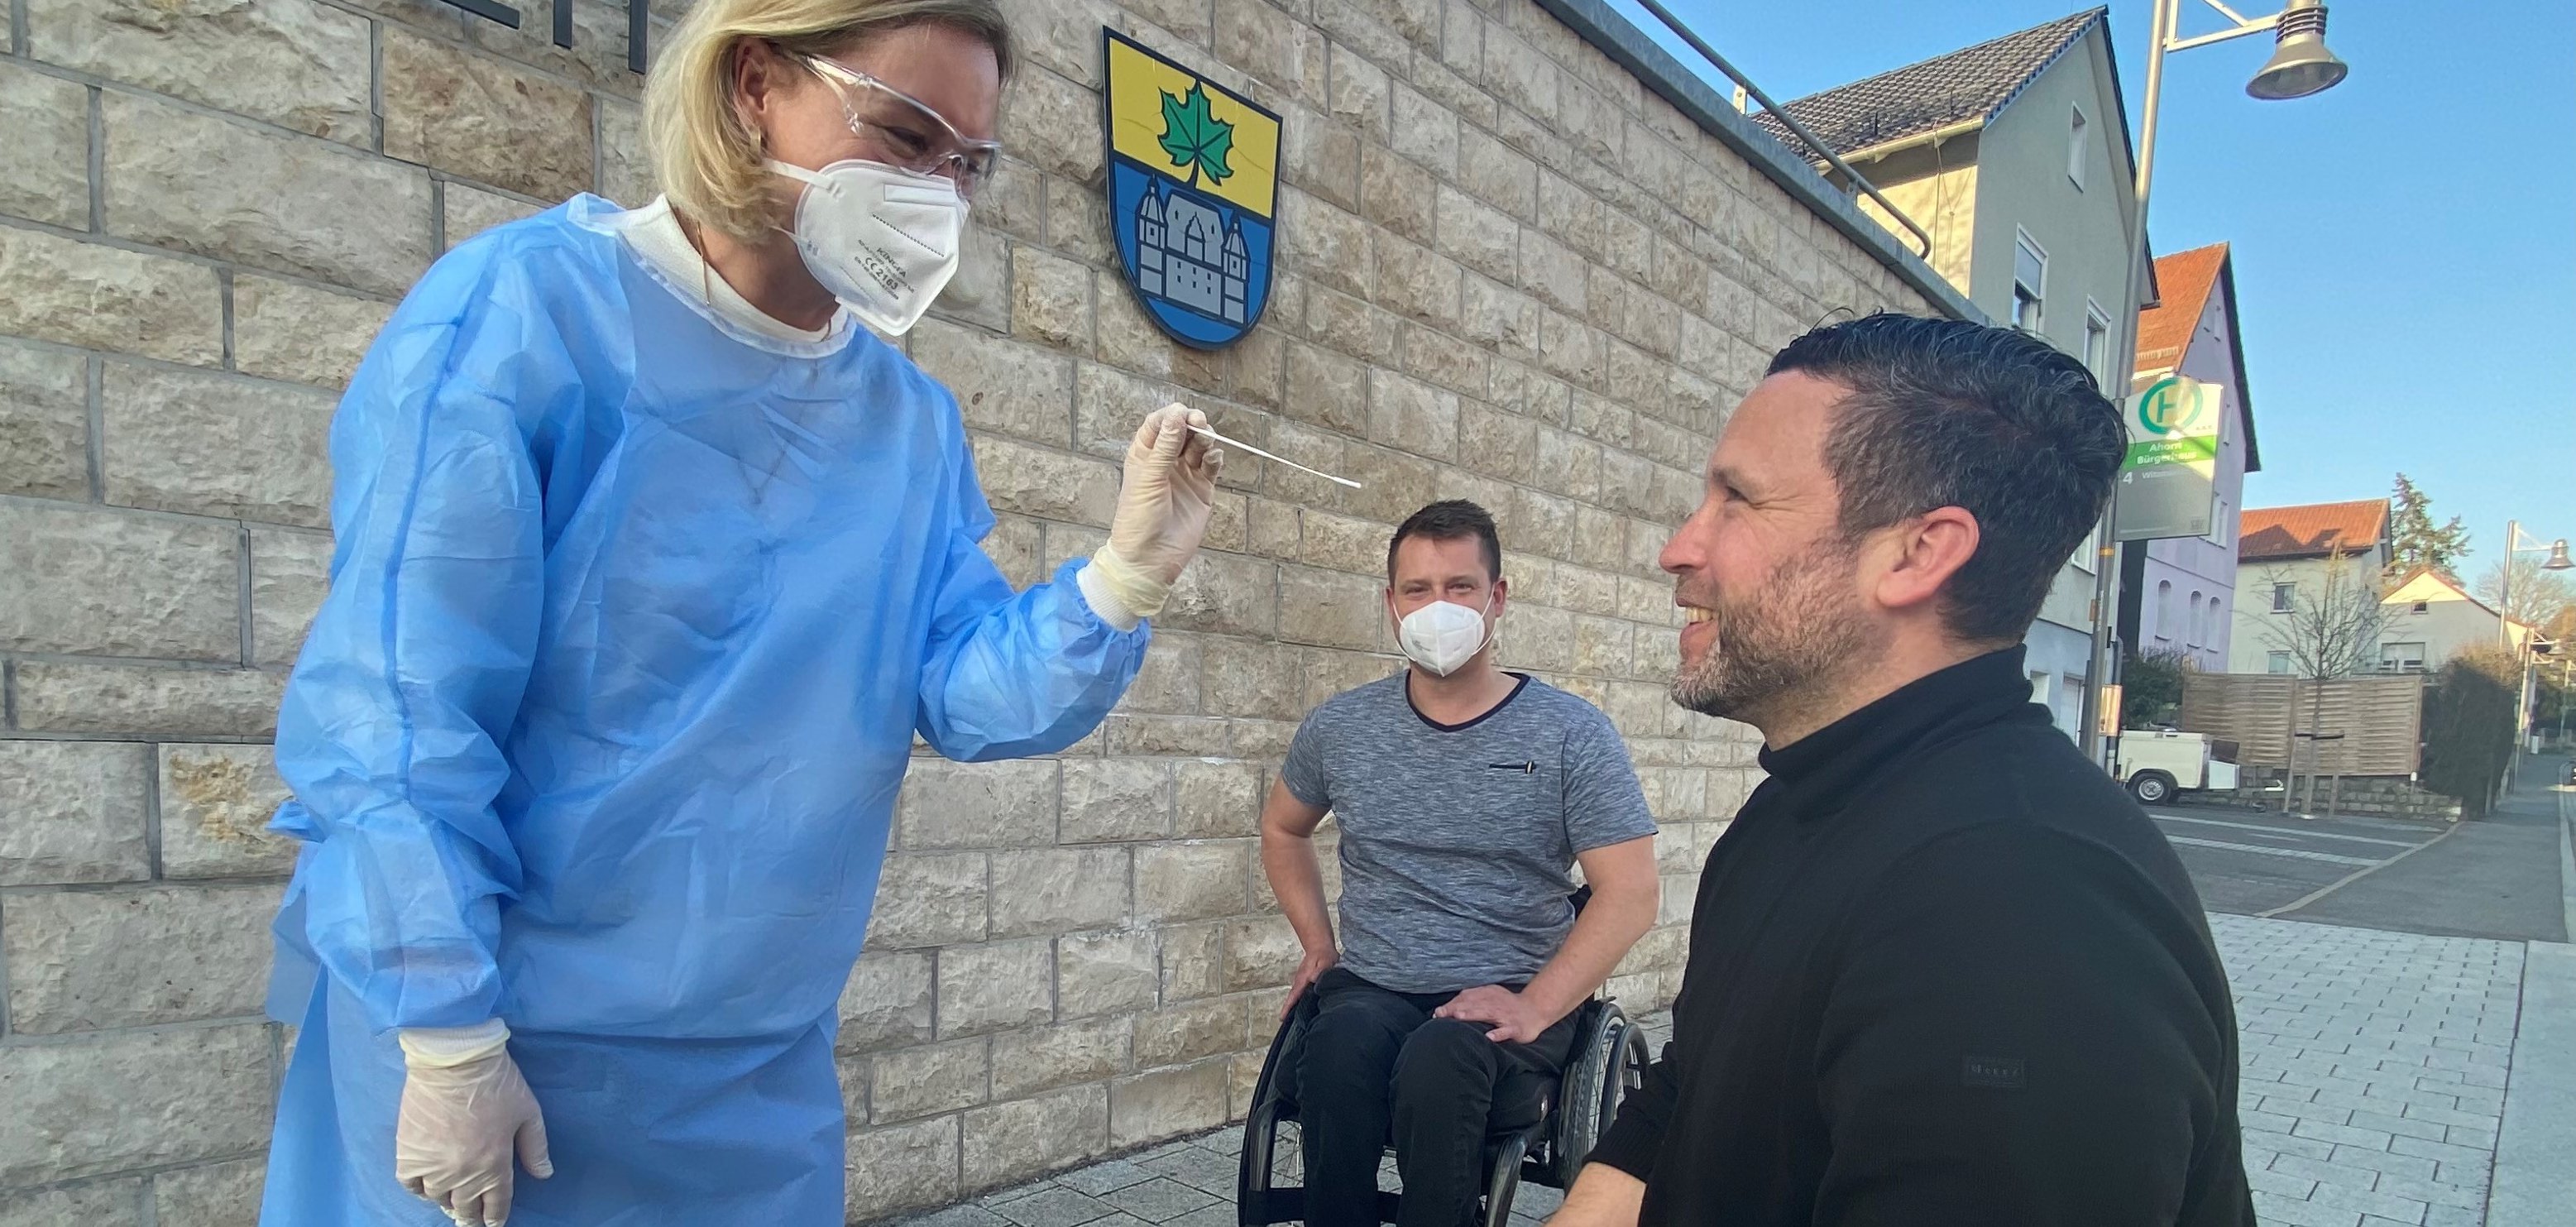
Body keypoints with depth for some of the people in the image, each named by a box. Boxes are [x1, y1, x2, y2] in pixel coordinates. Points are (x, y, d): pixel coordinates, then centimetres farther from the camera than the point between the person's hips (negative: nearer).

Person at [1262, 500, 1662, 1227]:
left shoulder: (1571, 733, -4)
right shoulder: (1339, 728, 6)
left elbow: (1630, 892, -7)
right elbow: (1282, 829, 24)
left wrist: (1534, 1008, -17)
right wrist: (1317, 943, 11)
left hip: (1509, 999, -2)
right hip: (1370, 988, 2)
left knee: (1438, 1062, -35)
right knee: (1342, 1046, -33)